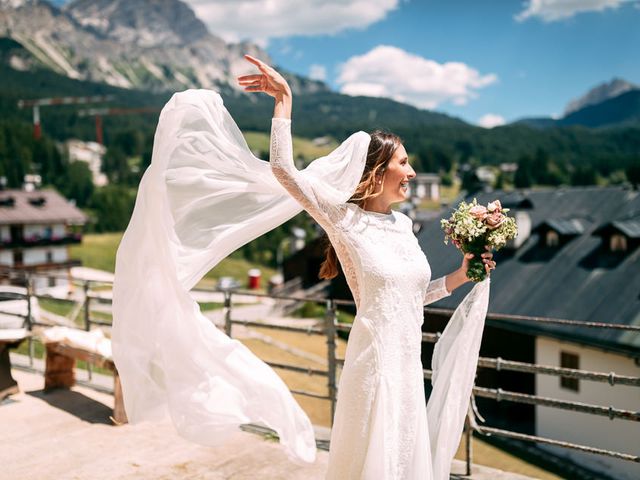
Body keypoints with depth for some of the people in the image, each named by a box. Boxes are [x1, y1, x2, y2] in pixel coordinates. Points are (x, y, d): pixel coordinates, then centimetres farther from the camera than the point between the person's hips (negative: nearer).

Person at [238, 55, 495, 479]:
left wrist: (459, 277, 12)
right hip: (375, 364, -7)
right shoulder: (346, 220, -11)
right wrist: (284, 101, -16)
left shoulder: (403, 224, 9)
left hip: (409, 364, 7)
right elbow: (284, 170, -21)